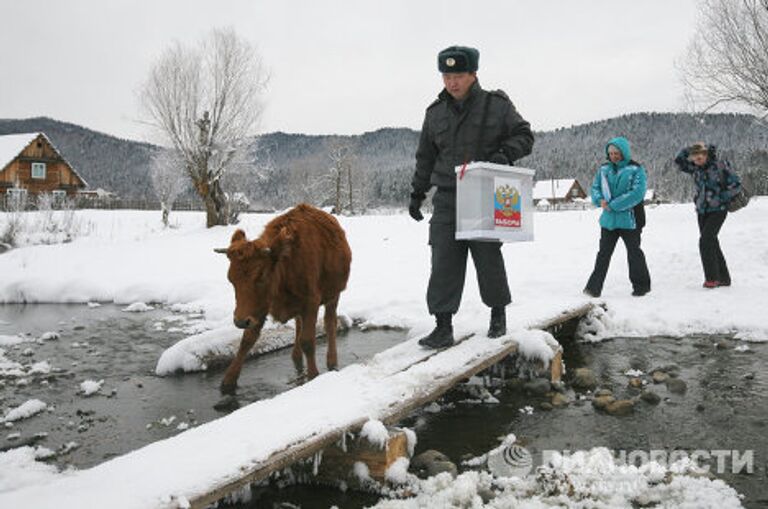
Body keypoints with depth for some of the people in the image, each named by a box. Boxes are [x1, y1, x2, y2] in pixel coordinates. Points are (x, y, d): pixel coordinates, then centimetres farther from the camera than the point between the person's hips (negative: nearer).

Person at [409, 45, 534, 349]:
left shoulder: (496, 104, -1)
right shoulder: (435, 113, 10)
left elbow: (524, 135, 5)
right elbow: (425, 156, 18)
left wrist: (505, 154, -15)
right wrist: (417, 192, 16)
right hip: (447, 198, 3)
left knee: (489, 258, 6)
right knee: (444, 263, -3)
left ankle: (498, 314, 28)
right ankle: (443, 326, 2)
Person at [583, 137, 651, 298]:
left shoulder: (636, 169, -8)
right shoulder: (604, 169, 7)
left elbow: (637, 193, -17)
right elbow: (595, 188, 11)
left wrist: (613, 205, -20)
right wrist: (600, 200, -12)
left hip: (629, 219, -4)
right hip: (608, 219, 4)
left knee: (634, 253, 9)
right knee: (603, 253, 5)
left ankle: (641, 285, 25)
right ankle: (594, 287, 7)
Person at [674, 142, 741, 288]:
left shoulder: (720, 165, -10)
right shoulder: (695, 168, 5)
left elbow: (736, 185, -9)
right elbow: (679, 161, 7)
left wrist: (721, 198, -11)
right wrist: (689, 150, -4)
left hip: (718, 210, -6)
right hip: (702, 211, 6)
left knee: (705, 241, -17)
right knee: (711, 243, 9)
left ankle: (712, 277, -10)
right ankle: (723, 278, 20)